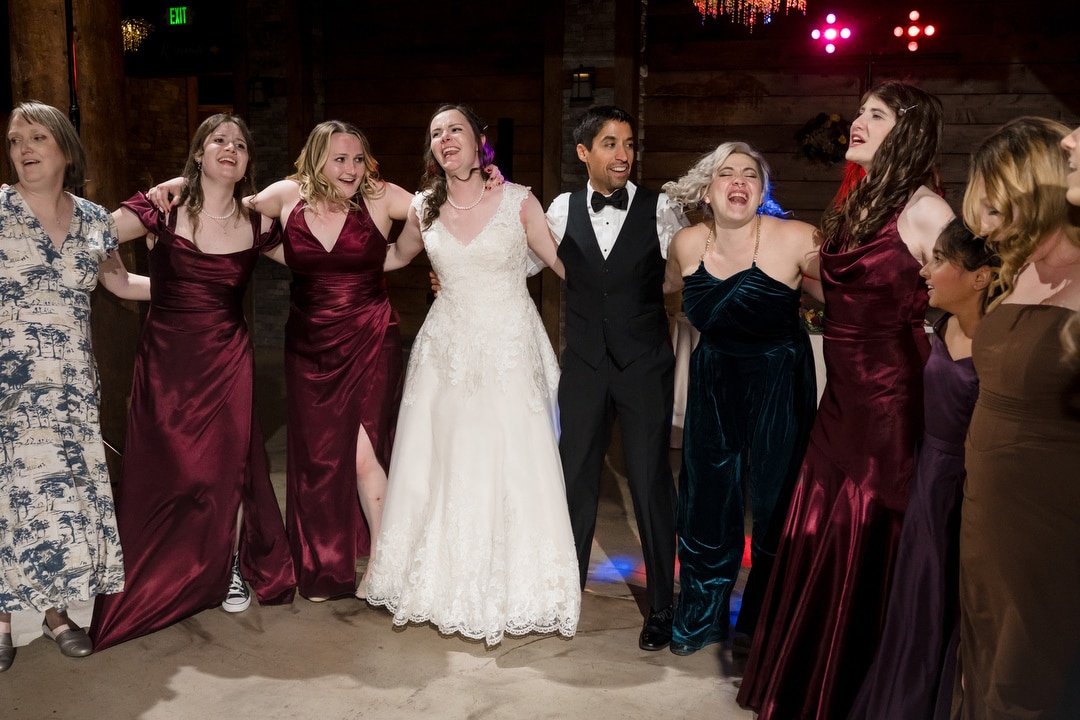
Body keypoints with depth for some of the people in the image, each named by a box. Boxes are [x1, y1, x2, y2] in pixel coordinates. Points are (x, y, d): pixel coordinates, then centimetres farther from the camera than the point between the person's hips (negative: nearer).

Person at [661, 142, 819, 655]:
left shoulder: (796, 240, -20)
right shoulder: (686, 243, -6)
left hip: (778, 382, -3)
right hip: (714, 381, 4)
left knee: (776, 499, 5)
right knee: (706, 495, 10)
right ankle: (703, 615, 31)